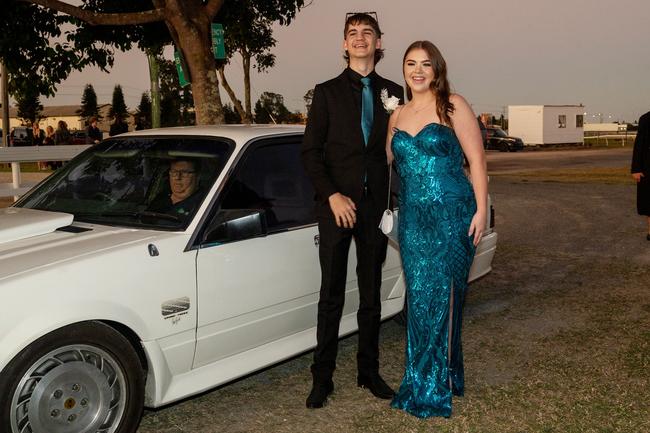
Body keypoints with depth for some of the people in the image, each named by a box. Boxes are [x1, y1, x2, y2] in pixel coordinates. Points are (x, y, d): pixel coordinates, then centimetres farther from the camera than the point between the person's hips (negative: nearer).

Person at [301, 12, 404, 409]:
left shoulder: (392, 92, 9)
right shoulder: (327, 92, 3)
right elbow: (310, 151, -1)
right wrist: (332, 196, -12)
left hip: (376, 206, 2)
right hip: (337, 204, -2)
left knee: (371, 294, 11)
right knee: (331, 296, 2)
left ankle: (369, 372, 23)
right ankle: (323, 378, 12)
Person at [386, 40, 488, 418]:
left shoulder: (453, 105, -3)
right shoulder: (397, 115, 12)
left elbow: (477, 160, -5)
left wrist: (481, 210, -10)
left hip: (452, 216, -4)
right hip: (412, 218, 5)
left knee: (442, 296, -1)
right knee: (418, 298, 8)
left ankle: (437, 388, 12)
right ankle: (421, 381, 22)